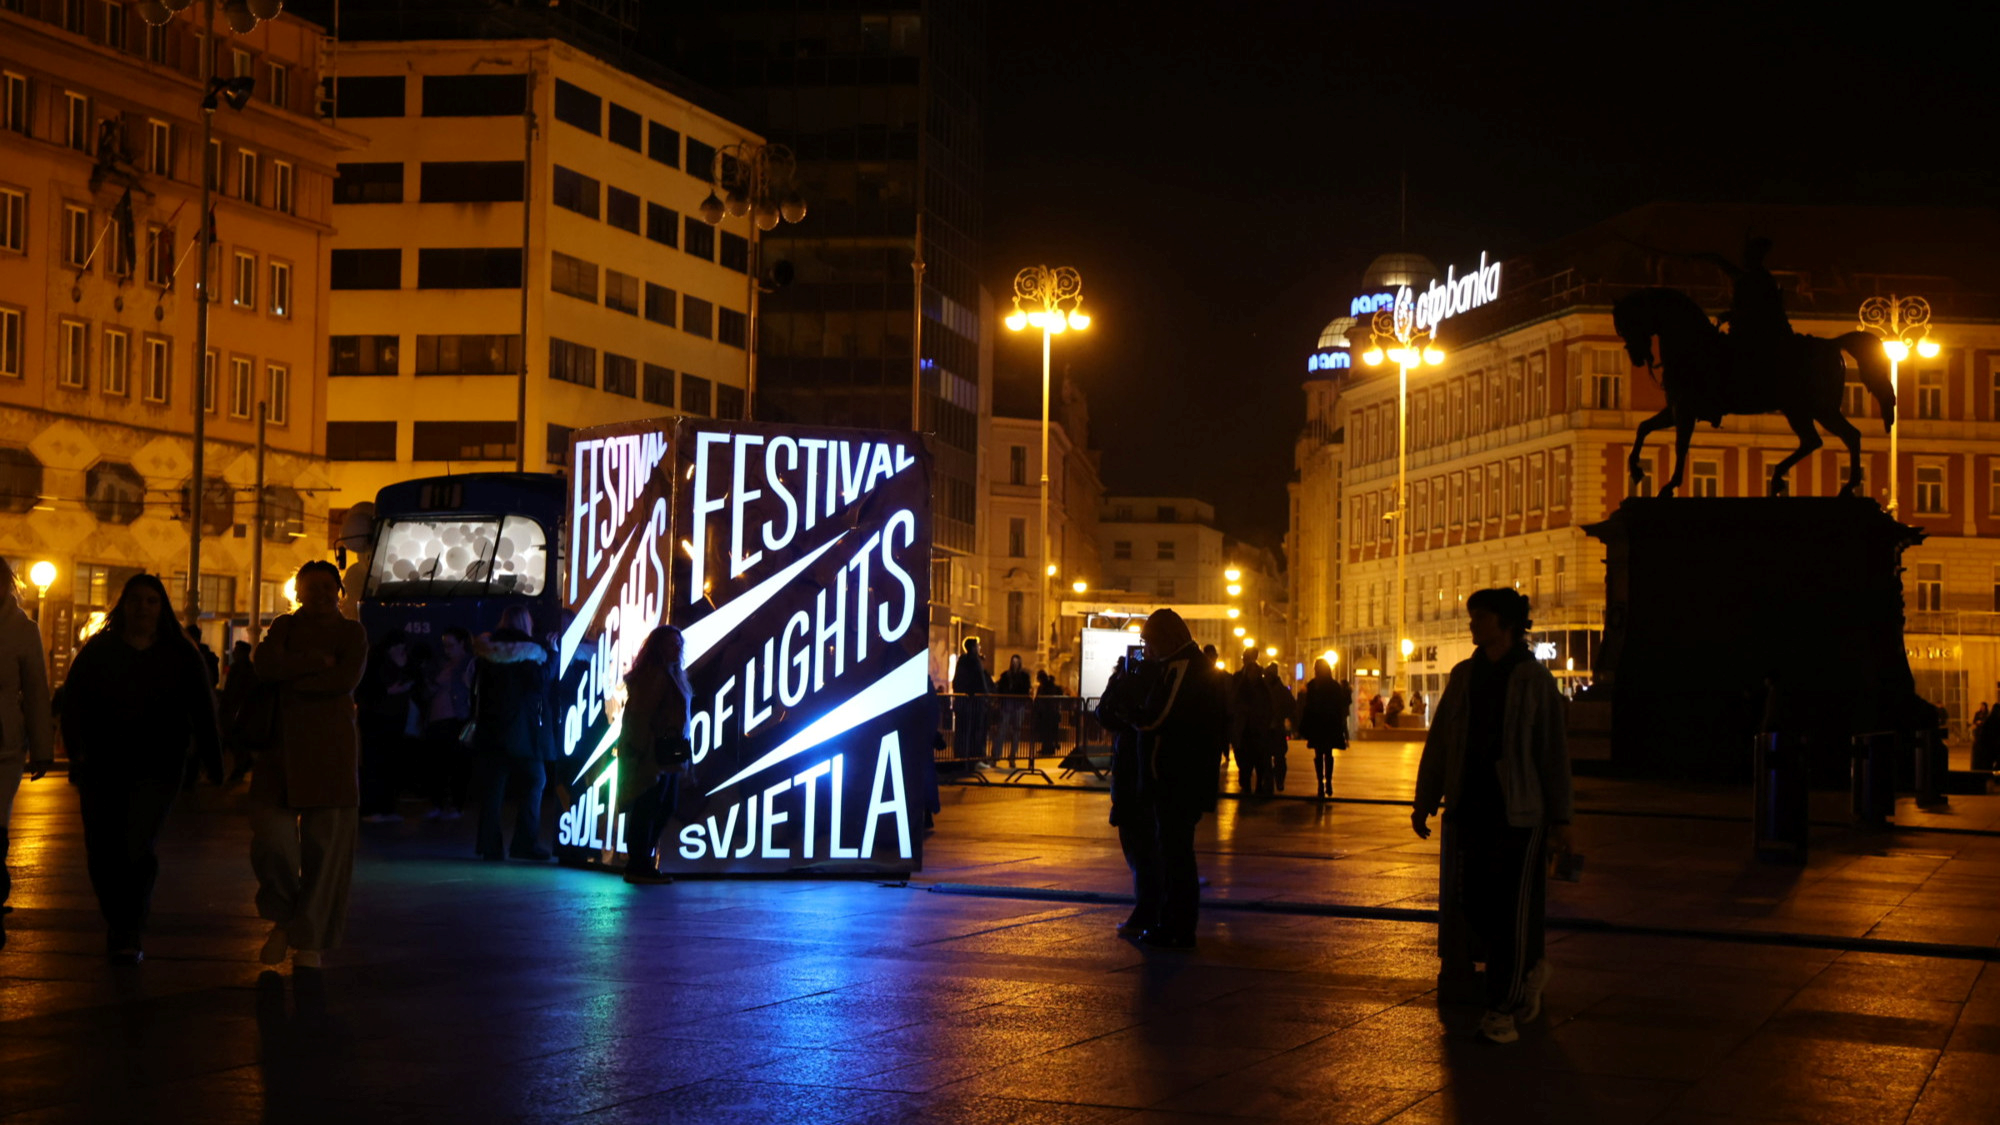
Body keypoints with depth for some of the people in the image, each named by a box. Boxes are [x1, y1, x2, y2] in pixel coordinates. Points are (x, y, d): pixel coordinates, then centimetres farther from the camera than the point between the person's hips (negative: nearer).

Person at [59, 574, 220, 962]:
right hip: (101, 769, 2)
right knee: (102, 853, 4)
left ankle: (131, 935, -1)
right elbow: (73, 704, 2)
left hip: (156, 769, -2)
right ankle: (119, 925, 25)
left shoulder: (181, 656, 5)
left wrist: (214, 765, 2)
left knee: (136, 849, -13)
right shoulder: (97, 651, 6)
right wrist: (76, 751, -12)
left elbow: (202, 713, 7)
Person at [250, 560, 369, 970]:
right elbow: (264, 663, -7)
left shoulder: (351, 632, 8)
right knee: (269, 836, -10)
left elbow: (346, 679, -10)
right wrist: (317, 661, -11)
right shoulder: (285, 626, 14)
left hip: (330, 747, -2)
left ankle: (310, 940, 7)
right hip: (282, 742, 2)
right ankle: (284, 917, 15)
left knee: (325, 843, -3)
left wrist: (291, 676, -6)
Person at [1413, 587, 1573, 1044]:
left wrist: (1560, 818, -5)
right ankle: (1529, 970, 30)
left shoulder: (1534, 679, -3)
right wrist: (1425, 801, 12)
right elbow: (1439, 742, 14)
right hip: (1472, 809, 5)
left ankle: (1504, 1008, 4)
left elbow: (1553, 752, -3)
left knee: (1510, 909, -5)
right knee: (1475, 906, 6)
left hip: (1518, 813, -5)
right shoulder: (1463, 676, 10)